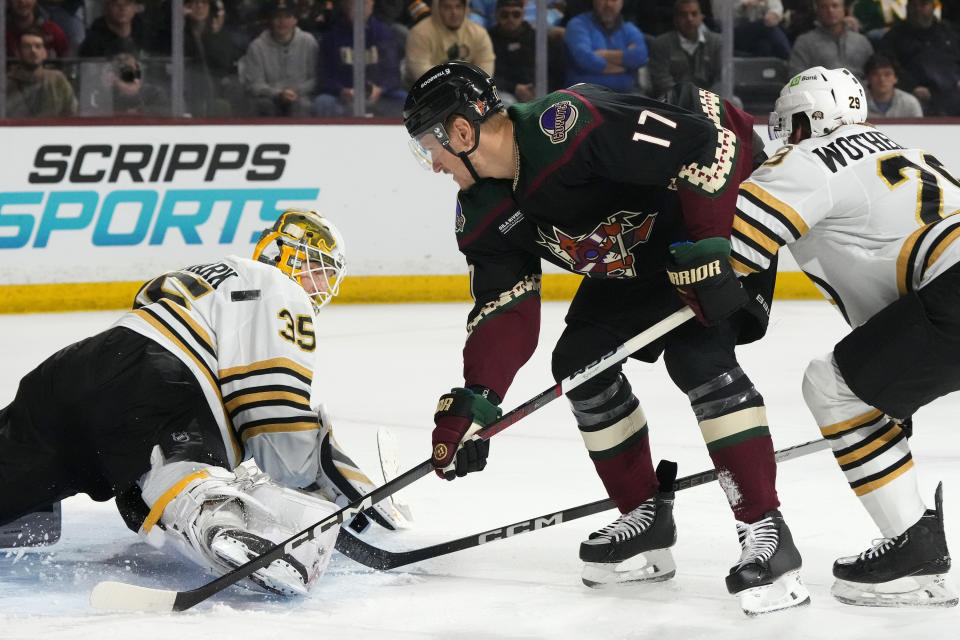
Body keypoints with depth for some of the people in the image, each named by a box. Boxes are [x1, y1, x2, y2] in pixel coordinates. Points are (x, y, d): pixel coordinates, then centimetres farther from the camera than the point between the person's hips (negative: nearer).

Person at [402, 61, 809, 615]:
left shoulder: (572, 126, -34)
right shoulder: (483, 215, -5)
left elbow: (706, 142, -36)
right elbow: (504, 313, -1)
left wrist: (705, 258, -34)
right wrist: (472, 405, -12)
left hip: (726, 206, -9)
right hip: (635, 252, 9)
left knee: (698, 356, -25)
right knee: (579, 360, 3)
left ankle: (767, 534, -21)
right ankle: (646, 520, 15)